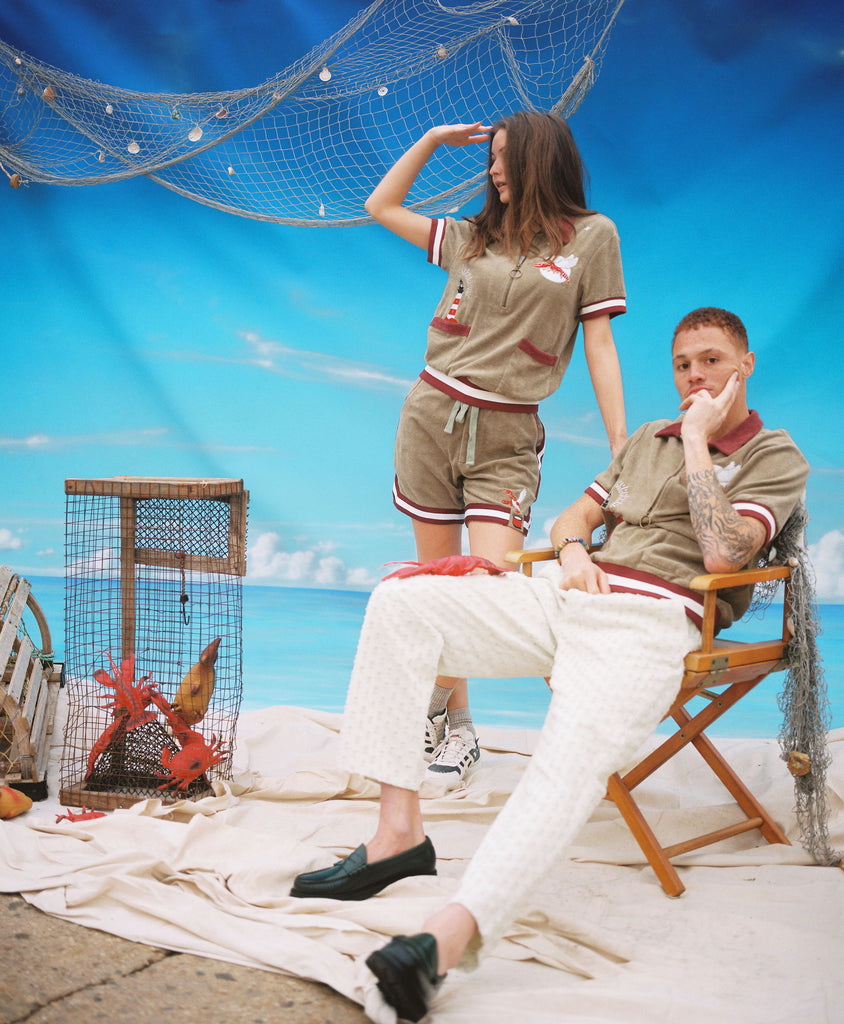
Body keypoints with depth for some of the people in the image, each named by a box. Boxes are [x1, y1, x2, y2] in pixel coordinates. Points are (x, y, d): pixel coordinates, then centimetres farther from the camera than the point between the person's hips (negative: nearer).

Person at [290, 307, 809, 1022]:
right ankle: (399, 832, -15)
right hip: (571, 598, 7)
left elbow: (722, 552, -10)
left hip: (650, 621, -7)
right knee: (401, 601, -11)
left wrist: (698, 439, -4)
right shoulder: (647, 439, 29)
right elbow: (575, 514, 30)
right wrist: (574, 549, 5)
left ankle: (448, 939, -51)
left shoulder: (777, 458, 8)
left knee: (570, 762, -34)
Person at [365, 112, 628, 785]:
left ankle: (434, 705, 11)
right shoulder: (472, 236, 15)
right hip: (432, 418, 3)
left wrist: (621, 449, -3)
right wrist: (432, 140, 17)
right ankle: (456, 729, 19)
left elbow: (599, 346, 3)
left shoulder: (592, 236, 6)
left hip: (507, 437, -3)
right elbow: (382, 207, 25)